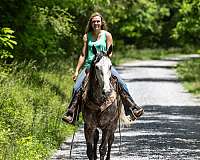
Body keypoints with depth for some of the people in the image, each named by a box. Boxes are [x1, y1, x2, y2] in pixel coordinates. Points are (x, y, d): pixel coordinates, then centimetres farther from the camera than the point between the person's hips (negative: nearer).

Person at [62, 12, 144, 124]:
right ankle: (71, 114, -18)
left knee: (122, 84, -19)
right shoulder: (87, 36, 12)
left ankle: (132, 108, -14)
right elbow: (83, 55, 12)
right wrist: (77, 71, 6)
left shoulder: (107, 35, 7)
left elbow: (110, 53, 3)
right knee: (77, 88, -19)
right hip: (89, 65, 1)